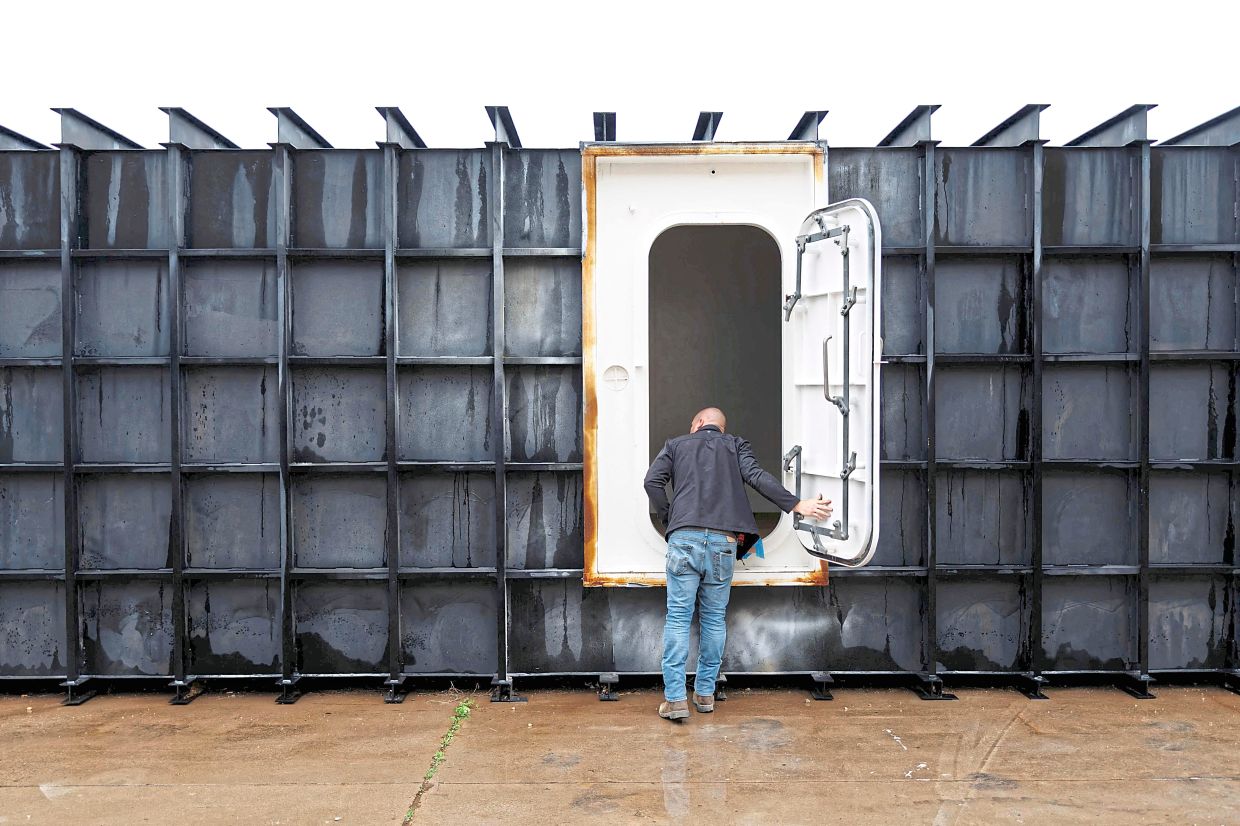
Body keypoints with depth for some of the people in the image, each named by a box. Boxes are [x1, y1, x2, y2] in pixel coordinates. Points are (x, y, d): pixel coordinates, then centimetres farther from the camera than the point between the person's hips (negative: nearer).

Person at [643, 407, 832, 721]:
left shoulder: (676, 444, 19)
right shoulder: (735, 445, 18)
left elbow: (653, 481, 5)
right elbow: (756, 476, 1)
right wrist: (797, 505, -2)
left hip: (684, 538, -1)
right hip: (723, 541, 1)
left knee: (678, 617, 2)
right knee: (714, 617, 12)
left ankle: (675, 698, -2)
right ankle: (705, 693, 19)